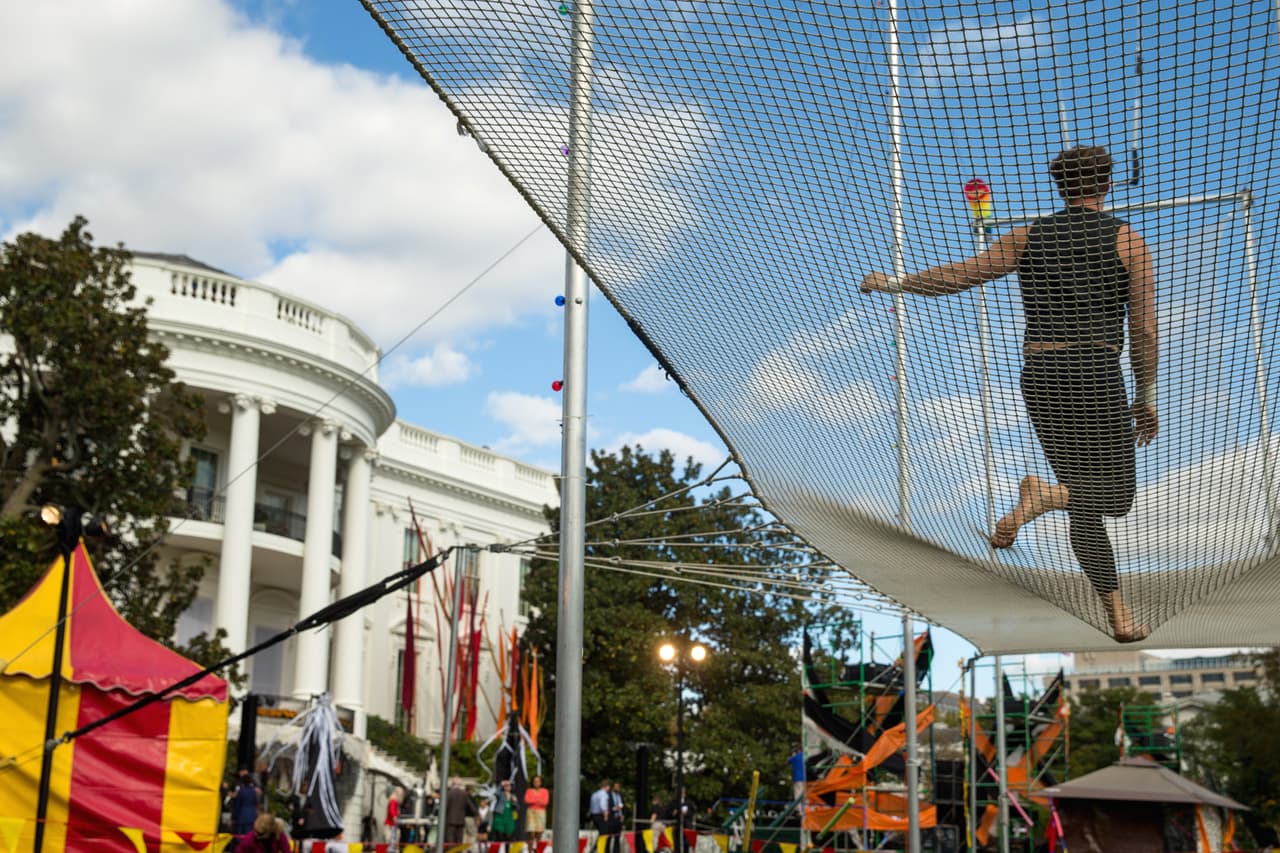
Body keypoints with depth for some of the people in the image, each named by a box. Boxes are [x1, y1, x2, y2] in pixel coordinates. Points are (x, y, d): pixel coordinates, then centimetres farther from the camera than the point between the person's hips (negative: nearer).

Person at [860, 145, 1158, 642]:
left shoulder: (1028, 237, 8)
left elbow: (959, 276, 7)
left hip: (1039, 377, 4)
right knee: (1117, 499, 6)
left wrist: (894, 282, 21)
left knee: (1084, 504, 13)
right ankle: (1041, 494, -23)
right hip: (1096, 377, -4)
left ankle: (1119, 617, 10)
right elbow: (1145, 330, -3)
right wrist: (1147, 397, 7)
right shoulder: (1127, 241, 1)